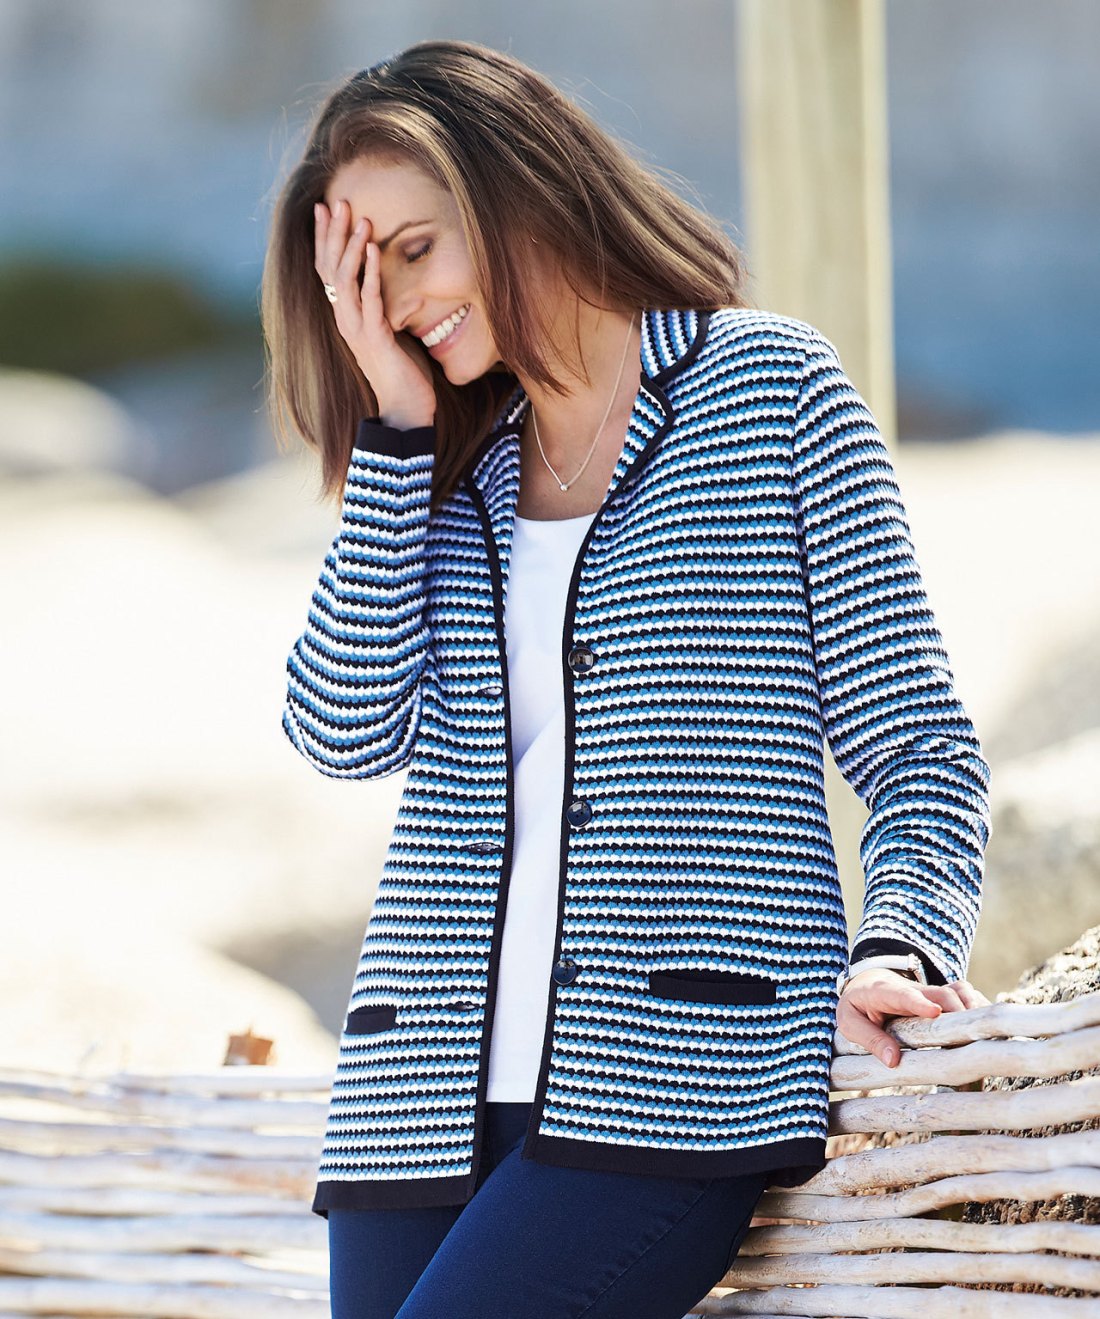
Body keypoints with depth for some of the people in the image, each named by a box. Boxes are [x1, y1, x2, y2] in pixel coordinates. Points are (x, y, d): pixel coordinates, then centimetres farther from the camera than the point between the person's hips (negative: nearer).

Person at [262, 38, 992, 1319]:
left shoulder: (770, 384, 6)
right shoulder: (442, 471, 19)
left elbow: (915, 744, 3)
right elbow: (345, 732, 3)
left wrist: (897, 947, -15)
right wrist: (395, 434, 3)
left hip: (670, 1085, -5)